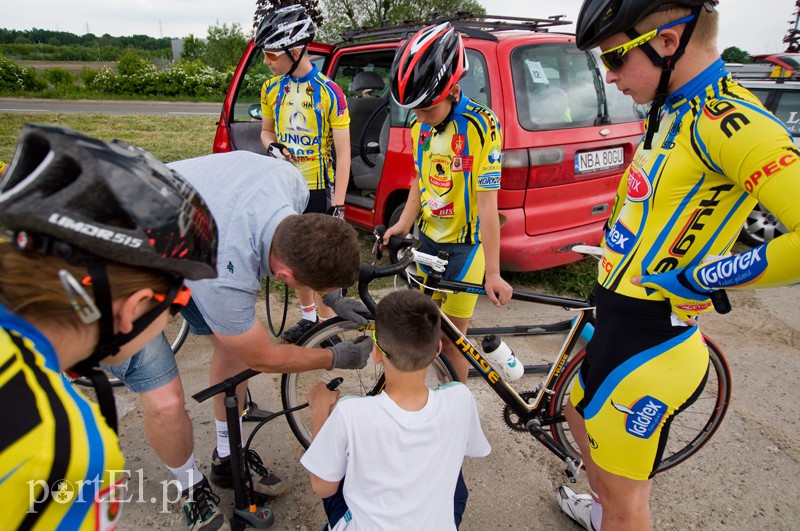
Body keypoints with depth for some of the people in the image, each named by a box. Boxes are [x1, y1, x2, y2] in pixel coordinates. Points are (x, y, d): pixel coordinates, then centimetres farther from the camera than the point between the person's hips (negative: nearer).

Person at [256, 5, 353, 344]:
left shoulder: (329, 92, -12)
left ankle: (327, 325, 15)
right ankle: (307, 317, 32)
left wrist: (338, 203, -16)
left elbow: (343, 151, -12)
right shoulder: (271, 89, 5)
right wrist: (273, 147, -6)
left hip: (318, 188, -5)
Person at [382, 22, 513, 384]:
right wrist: (404, 223, -2)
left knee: (451, 339, 1)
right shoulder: (420, 126, 1)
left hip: (464, 246, -6)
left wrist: (492, 272, -20)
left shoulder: (480, 125, -20)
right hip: (428, 239, 6)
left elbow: (487, 202, -21)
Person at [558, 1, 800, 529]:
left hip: (649, 342, -10)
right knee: (583, 418, 31)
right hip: (622, 324, 10)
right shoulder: (678, 110, 7)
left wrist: (700, 277, -22)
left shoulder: (726, 120, -22)